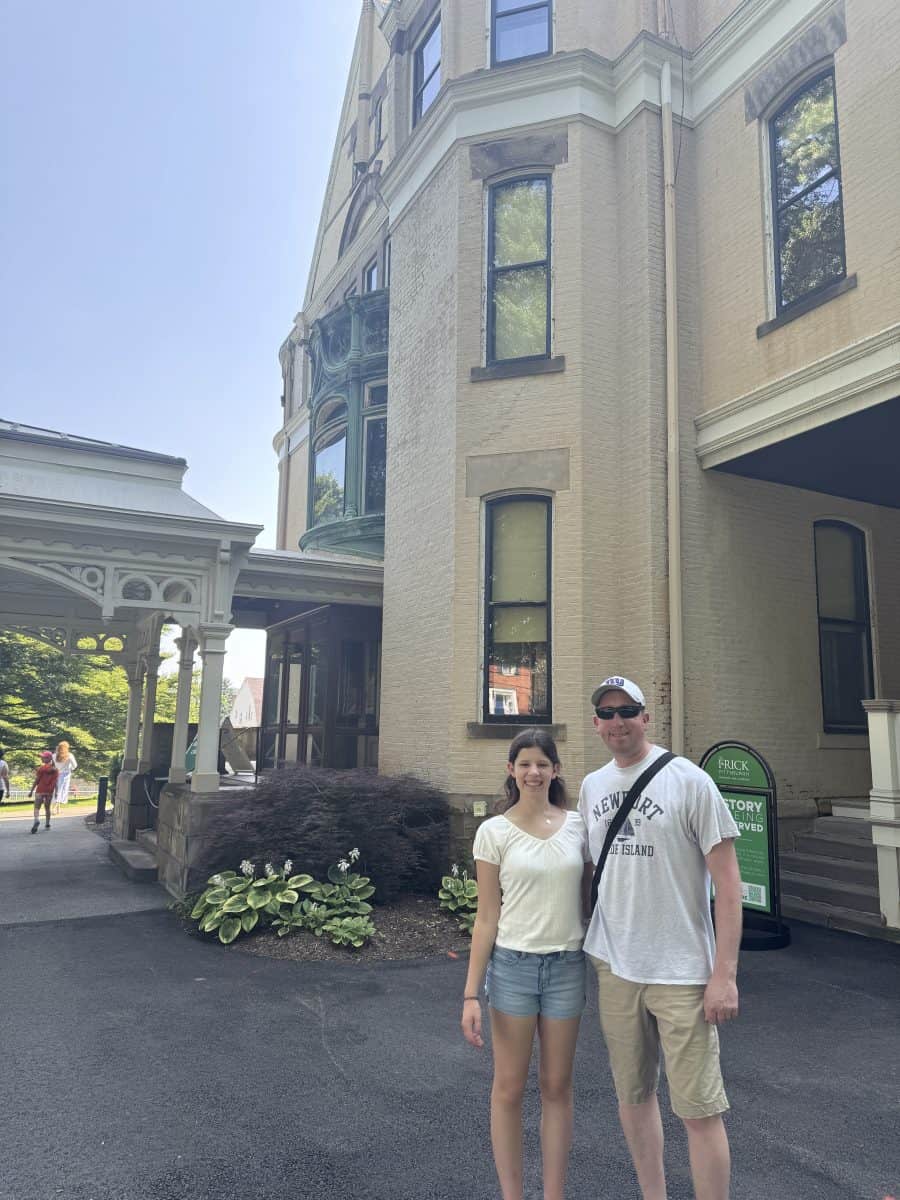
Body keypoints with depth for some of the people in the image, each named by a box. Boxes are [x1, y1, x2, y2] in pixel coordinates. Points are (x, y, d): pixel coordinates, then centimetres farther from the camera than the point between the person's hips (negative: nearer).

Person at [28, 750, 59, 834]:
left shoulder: (41, 768, -9)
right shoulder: (55, 769, 4)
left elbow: (37, 781, -7)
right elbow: (55, 782, 4)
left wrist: (31, 791, -1)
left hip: (40, 791, -4)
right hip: (50, 791, 4)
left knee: (37, 807, -5)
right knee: (47, 808, 17)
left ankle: (37, 820, -30)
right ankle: (48, 824, 19)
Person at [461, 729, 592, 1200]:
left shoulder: (577, 826, -1)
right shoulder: (494, 832, -7)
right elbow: (487, 918, -5)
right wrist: (471, 993, -7)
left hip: (566, 967, 2)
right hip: (513, 965, -2)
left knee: (557, 1087, 13)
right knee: (509, 1088, 10)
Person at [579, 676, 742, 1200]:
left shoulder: (688, 780, -10)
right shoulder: (591, 787, 6)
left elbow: (727, 879, -10)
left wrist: (724, 973, -14)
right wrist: (594, 947, 13)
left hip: (682, 971, -5)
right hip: (614, 967, 5)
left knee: (699, 1108, 1)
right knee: (633, 1094, 17)